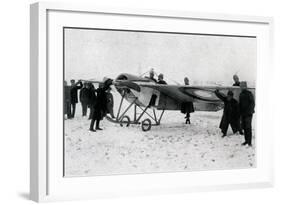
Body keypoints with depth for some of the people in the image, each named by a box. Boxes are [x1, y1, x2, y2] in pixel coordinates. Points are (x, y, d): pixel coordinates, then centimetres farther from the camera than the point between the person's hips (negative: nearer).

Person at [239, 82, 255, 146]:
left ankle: (249, 142, -7)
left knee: (248, 127, -9)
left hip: (248, 113, -7)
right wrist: (239, 112, 12)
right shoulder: (241, 94, 13)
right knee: (244, 127, 8)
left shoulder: (249, 94, -8)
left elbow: (252, 103, -11)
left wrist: (250, 111, -19)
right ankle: (246, 140, 17)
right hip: (242, 113, 7)